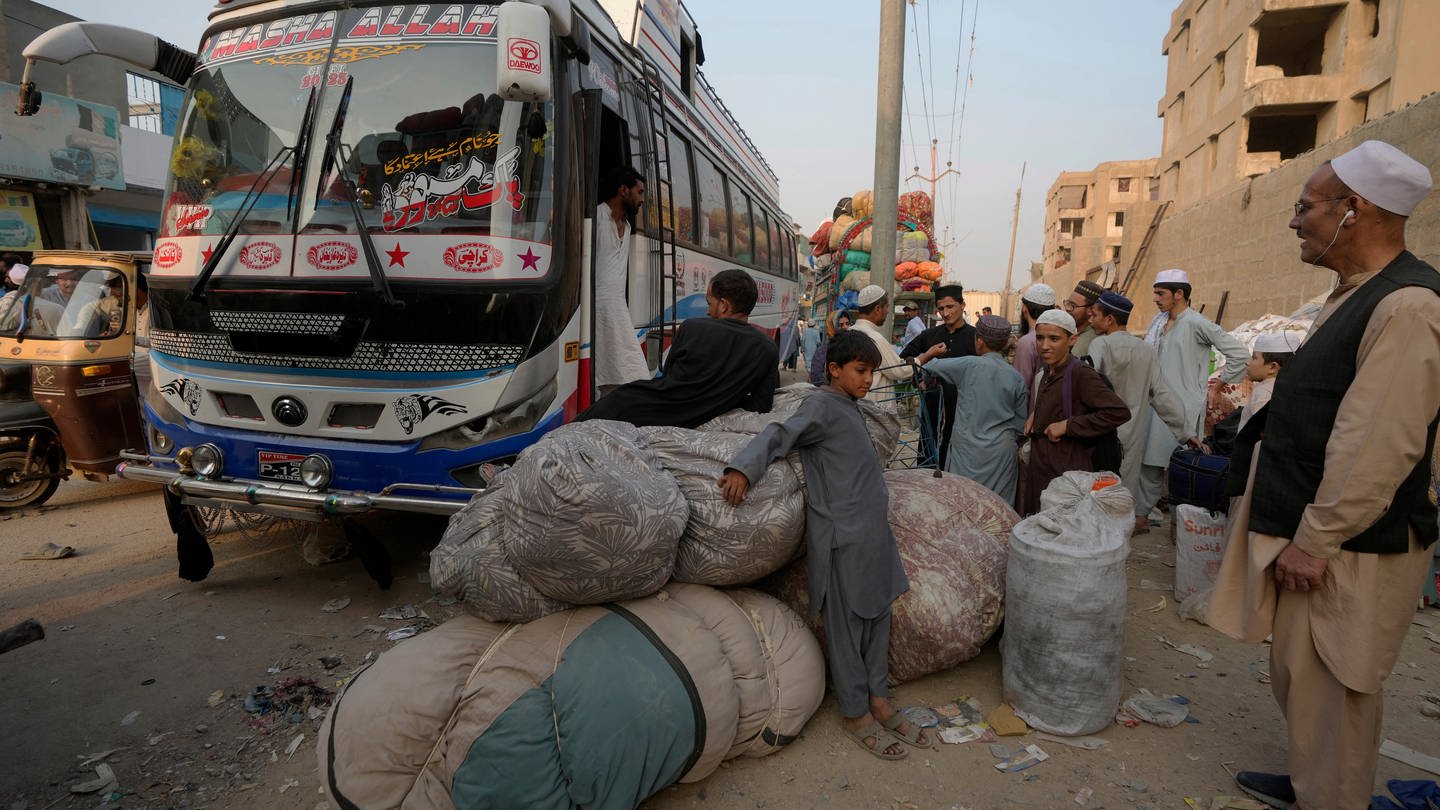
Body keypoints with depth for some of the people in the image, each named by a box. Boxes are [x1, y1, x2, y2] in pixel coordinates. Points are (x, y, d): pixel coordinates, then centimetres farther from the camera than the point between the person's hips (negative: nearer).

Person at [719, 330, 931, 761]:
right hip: (842, 536, -9)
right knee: (846, 625, 3)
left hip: (872, 532, 9)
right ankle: (855, 714, 17)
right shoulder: (822, 406, -10)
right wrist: (743, 468, -34)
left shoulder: (848, 408, 15)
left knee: (877, 616, 15)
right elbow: (779, 435, -22)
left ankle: (879, 702, 29)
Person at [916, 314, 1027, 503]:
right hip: (1003, 452, 3)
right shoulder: (1016, 377, 3)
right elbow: (1021, 423, 8)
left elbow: (930, 366, 1)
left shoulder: (970, 365, -9)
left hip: (968, 451, -3)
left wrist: (929, 355, 24)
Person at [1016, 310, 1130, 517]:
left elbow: (1120, 411, -23)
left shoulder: (1079, 373, -16)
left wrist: (1068, 426, -20)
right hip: (1039, 467, 8)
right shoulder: (1047, 371, 9)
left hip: (1065, 472, -8)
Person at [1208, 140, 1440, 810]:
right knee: (1297, 674, 22)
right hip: (1308, 535, 10)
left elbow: (1377, 447, -25)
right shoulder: (1353, 295, 11)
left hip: (1349, 552, -10)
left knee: (1333, 689, 6)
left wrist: (1315, 541, -20)